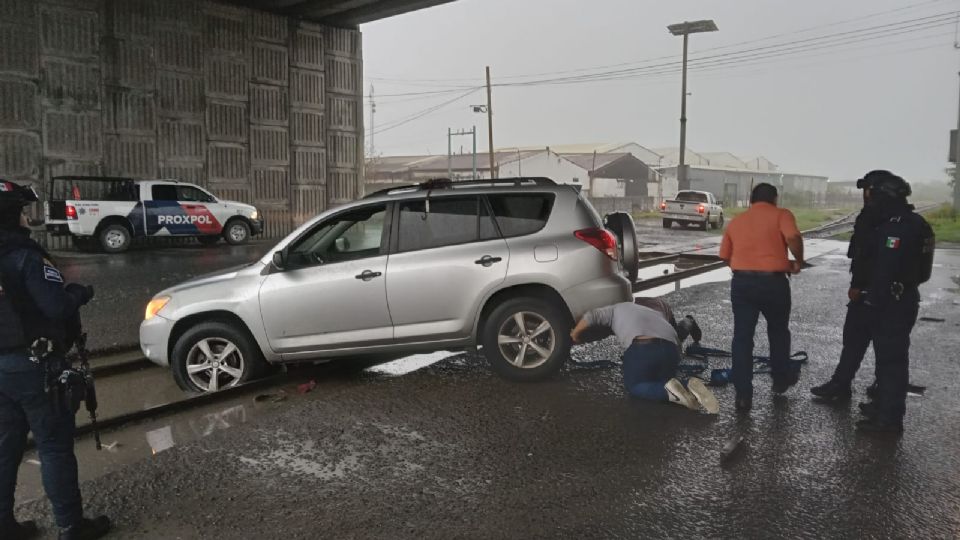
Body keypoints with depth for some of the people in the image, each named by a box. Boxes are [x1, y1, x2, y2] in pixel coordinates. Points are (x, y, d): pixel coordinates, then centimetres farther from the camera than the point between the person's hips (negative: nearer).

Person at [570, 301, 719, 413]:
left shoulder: (617, 309, 29)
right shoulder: (658, 314, 40)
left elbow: (590, 317, 16)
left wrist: (575, 334, 32)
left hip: (641, 347, -4)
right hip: (671, 348, 4)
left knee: (633, 386, 19)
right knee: (662, 382, 27)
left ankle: (669, 392, -10)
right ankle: (689, 389, -5)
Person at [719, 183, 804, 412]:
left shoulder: (736, 221, 13)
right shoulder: (781, 214, 1)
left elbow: (725, 255, 15)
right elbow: (794, 238, -17)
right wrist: (798, 262, -2)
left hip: (741, 282, 2)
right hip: (773, 281, -2)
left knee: (742, 337, 5)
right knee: (778, 331, 20)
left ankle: (743, 395, 3)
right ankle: (781, 379, 37)